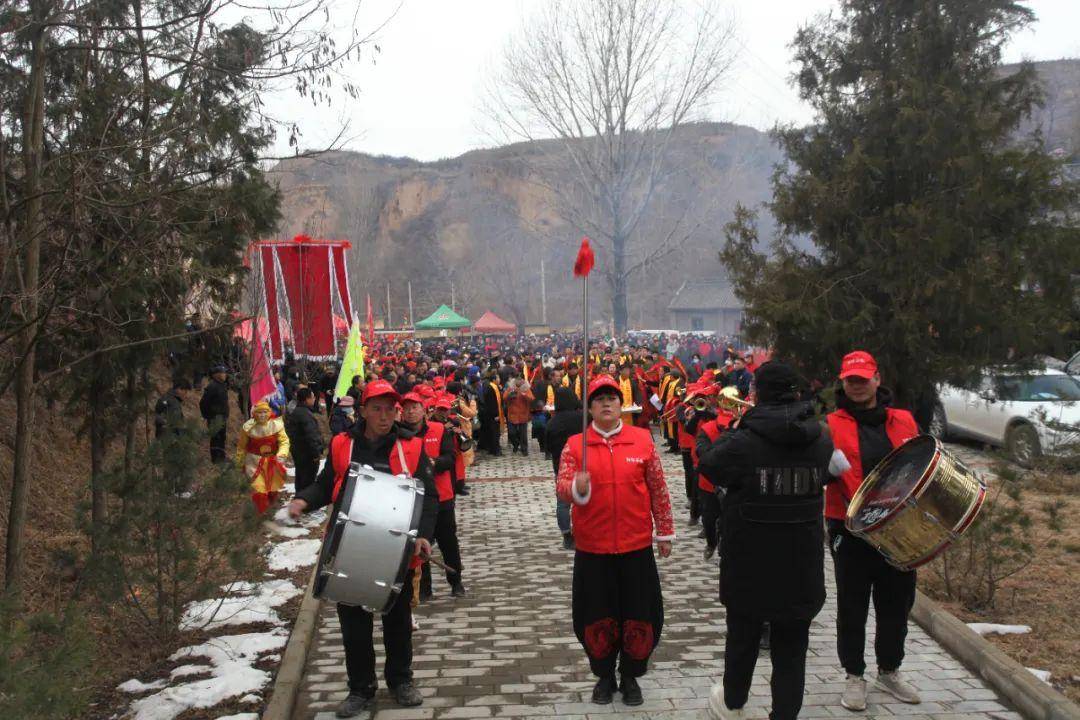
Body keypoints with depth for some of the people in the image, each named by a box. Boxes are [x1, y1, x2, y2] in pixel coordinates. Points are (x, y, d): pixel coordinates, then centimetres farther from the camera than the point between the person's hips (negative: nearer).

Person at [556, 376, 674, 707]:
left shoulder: (642, 439, -1)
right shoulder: (575, 444, -2)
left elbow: (658, 489, 5)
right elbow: (561, 486, -8)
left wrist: (665, 532, 7)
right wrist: (576, 487, -31)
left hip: (636, 545, 0)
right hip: (592, 547, 0)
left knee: (638, 615, 8)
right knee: (597, 616, 9)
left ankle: (631, 677, 27)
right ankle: (604, 676, 29)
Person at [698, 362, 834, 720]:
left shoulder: (744, 442, -18)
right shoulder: (821, 441, -5)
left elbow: (708, 462, -2)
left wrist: (732, 430, 9)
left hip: (749, 563, -2)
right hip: (802, 568, 2)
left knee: (742, 637, 19)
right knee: (791, 648, 12)